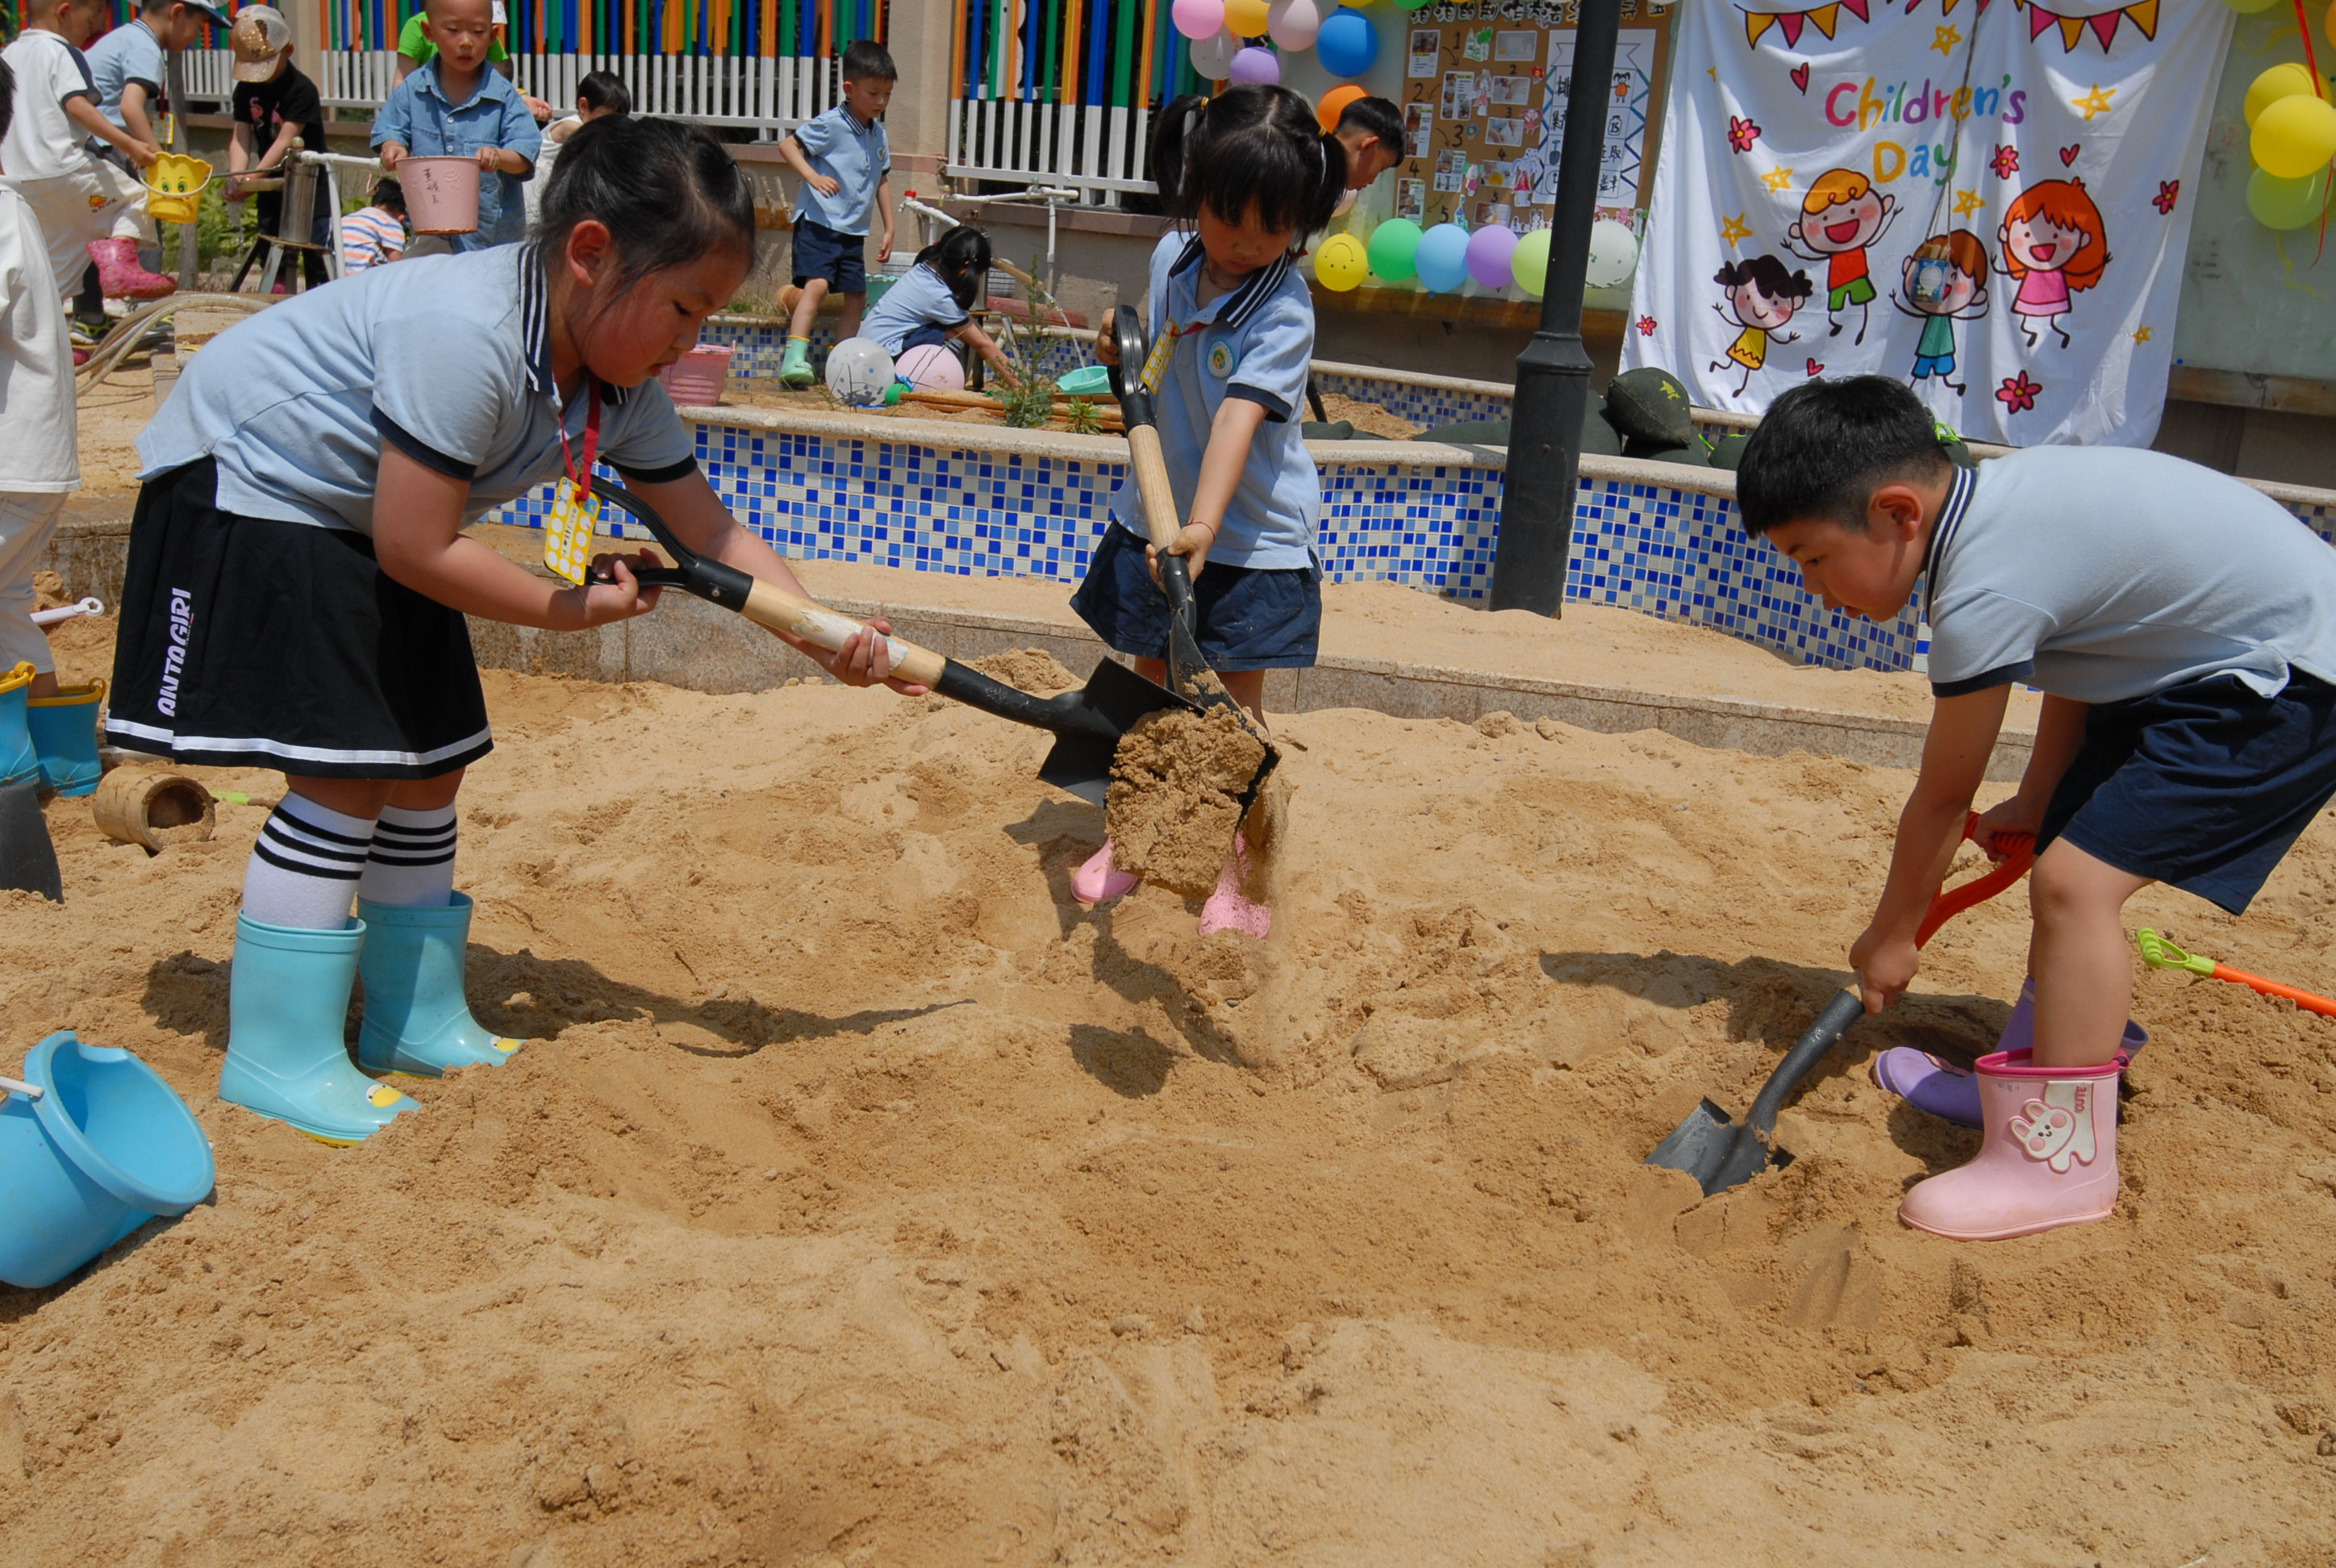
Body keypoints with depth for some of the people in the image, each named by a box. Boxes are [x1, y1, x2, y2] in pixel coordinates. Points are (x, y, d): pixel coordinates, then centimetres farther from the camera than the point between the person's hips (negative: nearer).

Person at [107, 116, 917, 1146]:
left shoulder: (623, 387, -9)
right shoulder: (465, 335, -35)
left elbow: (711, 534, -5)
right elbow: (416, 549, -32)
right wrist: (574, 609, -21)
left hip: (361, 517, 9)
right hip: (244, 485, -9)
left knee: (429, 768, 9)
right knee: (345, 773, -14)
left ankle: (416, 1020, 24)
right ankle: (277, 1056, -1)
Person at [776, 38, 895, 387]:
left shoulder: (879, 134, 12)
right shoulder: (831, 125, -10)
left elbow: (881, 180, 22)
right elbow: (787, 145, -15)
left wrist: (889, 228, 20)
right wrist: (812, 176, -31)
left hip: (853, 231, 8)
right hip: (818, 223, -8)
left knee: (857, 297, 10)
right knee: (817, 284, -23)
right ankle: (794, 358, -28)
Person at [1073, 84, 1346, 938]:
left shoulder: (1282, 310, -19)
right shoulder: (1171, 256, -1)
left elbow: (1240, 416, -32)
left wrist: (1205, 525, -42)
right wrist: (1120, 344, -3)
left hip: (1248, 535, -5)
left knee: (1234, 706, 3)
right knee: (1152, 684, 17)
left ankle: (1232, 868, 15)